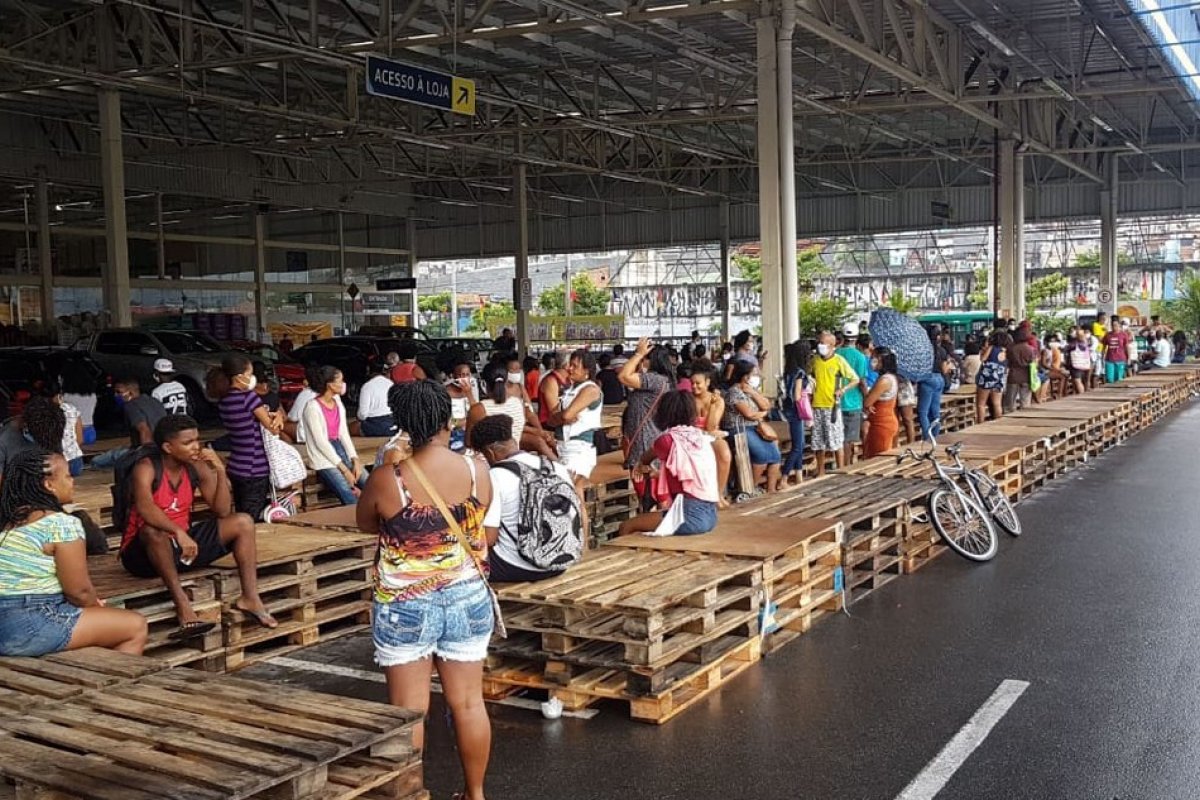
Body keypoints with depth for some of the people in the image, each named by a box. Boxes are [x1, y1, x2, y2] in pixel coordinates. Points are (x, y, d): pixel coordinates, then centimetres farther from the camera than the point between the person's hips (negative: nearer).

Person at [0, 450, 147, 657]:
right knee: (136, 626, 0)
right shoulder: (62, 524, -14)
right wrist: (95, 606, 11)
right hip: (29, 628, -9)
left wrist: (91, 604, 15)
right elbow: (79, 591, -11)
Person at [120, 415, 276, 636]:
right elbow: (145, 508, -37)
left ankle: (249, 597, -12)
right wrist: (178, 532, -47)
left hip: (183, 543, 6)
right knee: (153, 531, -40)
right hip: (145, 550, -6)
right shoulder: (147, 468, -18)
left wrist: (221, 471, -16)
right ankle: (182, 605, -39)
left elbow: (222, 512, -4)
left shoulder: (197, 467, -1)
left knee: (243, 522, -5)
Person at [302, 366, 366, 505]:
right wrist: (344, 469, -18)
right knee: (349, 496, -28)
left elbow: (344, 434, 9)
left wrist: (355, 460, -6)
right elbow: (320, 442, -15)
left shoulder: (338, 403, 10)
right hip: (324, 459, -6)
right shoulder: (313, 407, -11)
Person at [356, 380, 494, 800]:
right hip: (466, 599, 3)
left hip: (405, 608, -3)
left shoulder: (386, 480, -17)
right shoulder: (478, 470, -10)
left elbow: (366, 524, 3)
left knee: (408, 710, 9)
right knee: (469, 703, 14)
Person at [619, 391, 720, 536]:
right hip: (710, 514, 8)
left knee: (627, 527, 1)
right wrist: (658, 473, 36)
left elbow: (645, 459, 15)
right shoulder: (701, 436, 11)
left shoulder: (668, 439, -7)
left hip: (691, 515, -8)